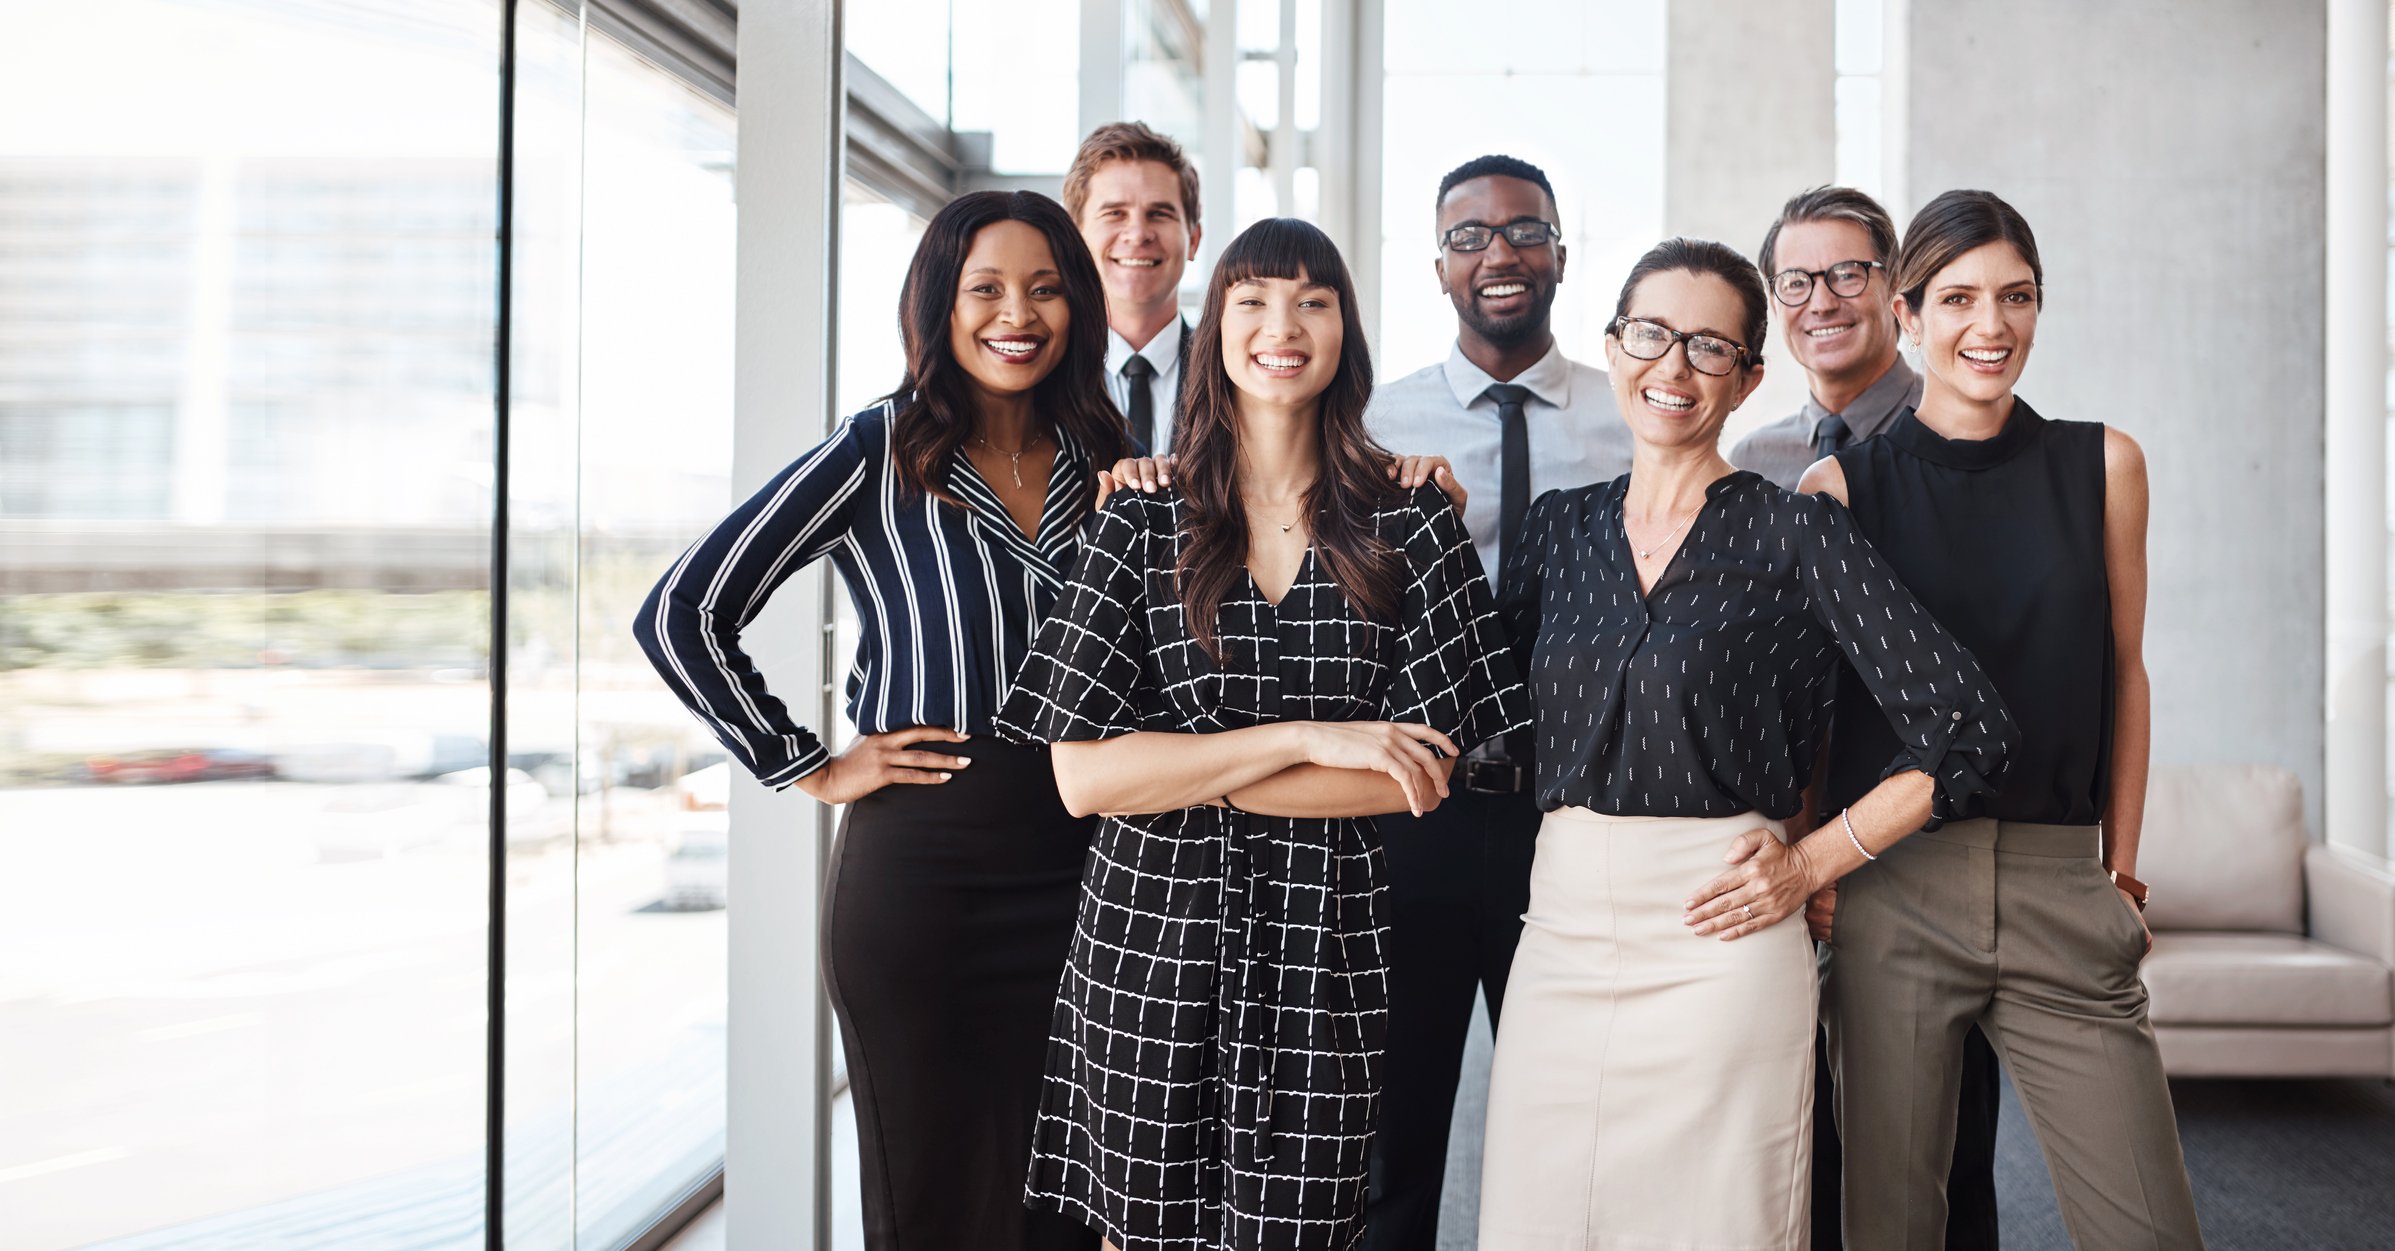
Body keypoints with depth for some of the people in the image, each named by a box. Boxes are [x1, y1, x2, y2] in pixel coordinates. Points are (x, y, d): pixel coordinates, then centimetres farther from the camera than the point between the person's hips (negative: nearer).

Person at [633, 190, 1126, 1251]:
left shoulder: (1103, 459, 8)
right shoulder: (881, 454, -5)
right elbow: (681, 616, -6)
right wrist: (808, 768, -5)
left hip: (1075, 867, 4)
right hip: (917, 869, -4)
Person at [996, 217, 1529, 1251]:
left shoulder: (1412, 524, 2)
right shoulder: (1143, 524, 2)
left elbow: (1426, 772, -6)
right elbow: (1081, 776, -7)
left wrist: (1186, 776, -10)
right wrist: (1307, 739, -13)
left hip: (1328, 953, 0)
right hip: (1150, 942, 0)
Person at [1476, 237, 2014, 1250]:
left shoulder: (1795, 533, -3)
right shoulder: (1557, 526, 11)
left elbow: (1969, 731, -4)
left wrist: (1813, 864, -5)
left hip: (1715, 944, -4)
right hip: (1559, 936, 4)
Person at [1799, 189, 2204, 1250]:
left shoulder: (2102, 465, 7)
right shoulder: (1841, 486, 2)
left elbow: (2123, 672, 11)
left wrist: (2122, 872, 9)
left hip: (2061, 893, 2)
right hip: (1889, 891, -1)